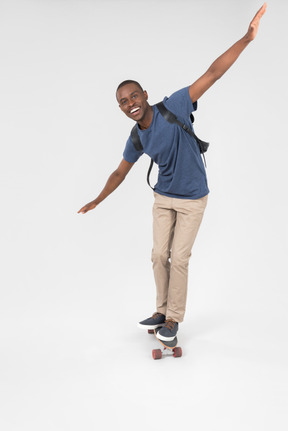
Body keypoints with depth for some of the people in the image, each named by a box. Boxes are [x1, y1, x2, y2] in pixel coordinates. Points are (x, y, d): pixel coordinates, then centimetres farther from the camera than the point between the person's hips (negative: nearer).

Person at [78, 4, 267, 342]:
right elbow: (120, 173, 9)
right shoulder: (136, 139, -7)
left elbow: (213, 74, -25)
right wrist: (96, 201, 16)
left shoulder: (173, 107, -22)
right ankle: (162, 311, 23)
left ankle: (174, 318, 14)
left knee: (179, 259, -2)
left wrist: (246, 38, -30)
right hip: (163, 199, 5)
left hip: (193, 199, -4)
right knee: (159, 255, 5)